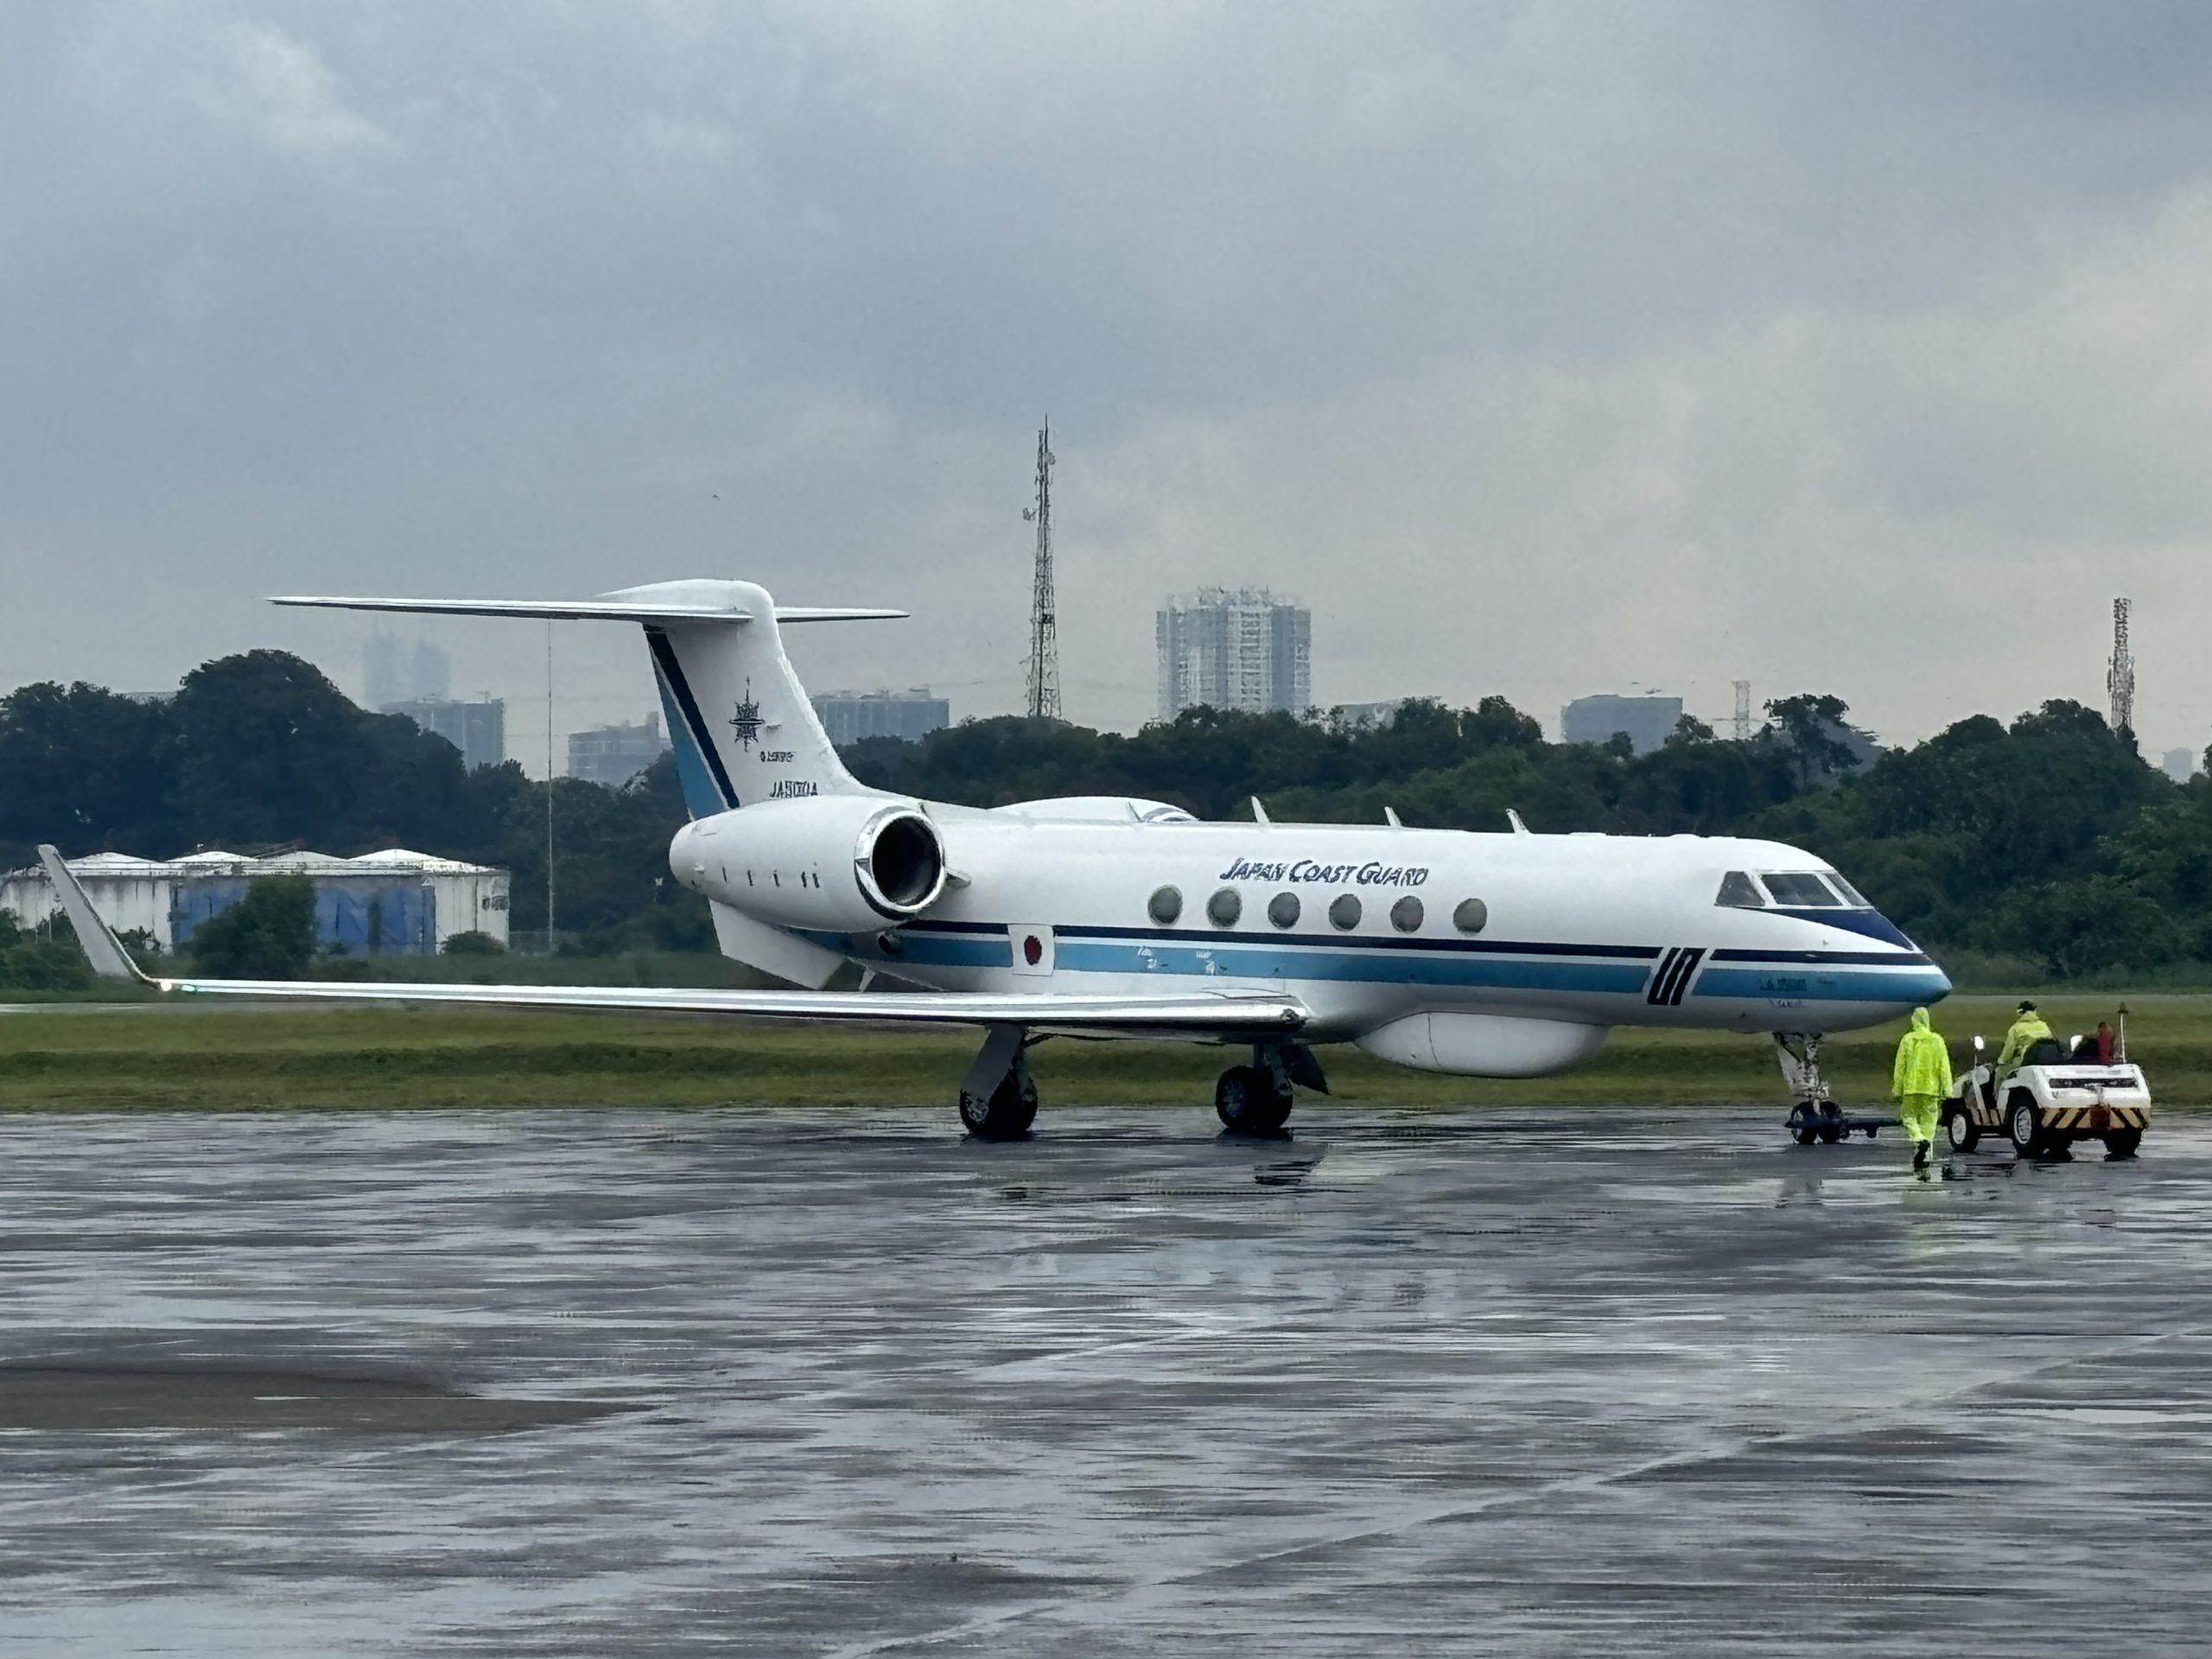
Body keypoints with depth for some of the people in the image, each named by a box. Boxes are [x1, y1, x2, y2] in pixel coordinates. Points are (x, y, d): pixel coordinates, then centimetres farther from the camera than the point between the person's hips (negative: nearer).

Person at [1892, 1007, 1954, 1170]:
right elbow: (1944, 1067, 0)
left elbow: (1900, 1067, 0)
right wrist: (1946, 1090, 4)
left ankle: (1919, 1140, -16)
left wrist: (1897, 1090, 6)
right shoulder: (1937, 1041, 1)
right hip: (1931, 1088, 1)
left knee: (1908, 1115, 12)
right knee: (1928, 1120, 8)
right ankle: (1923, 1156, 5)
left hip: (1911, 1088, -1)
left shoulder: (1907, 1040, -2)